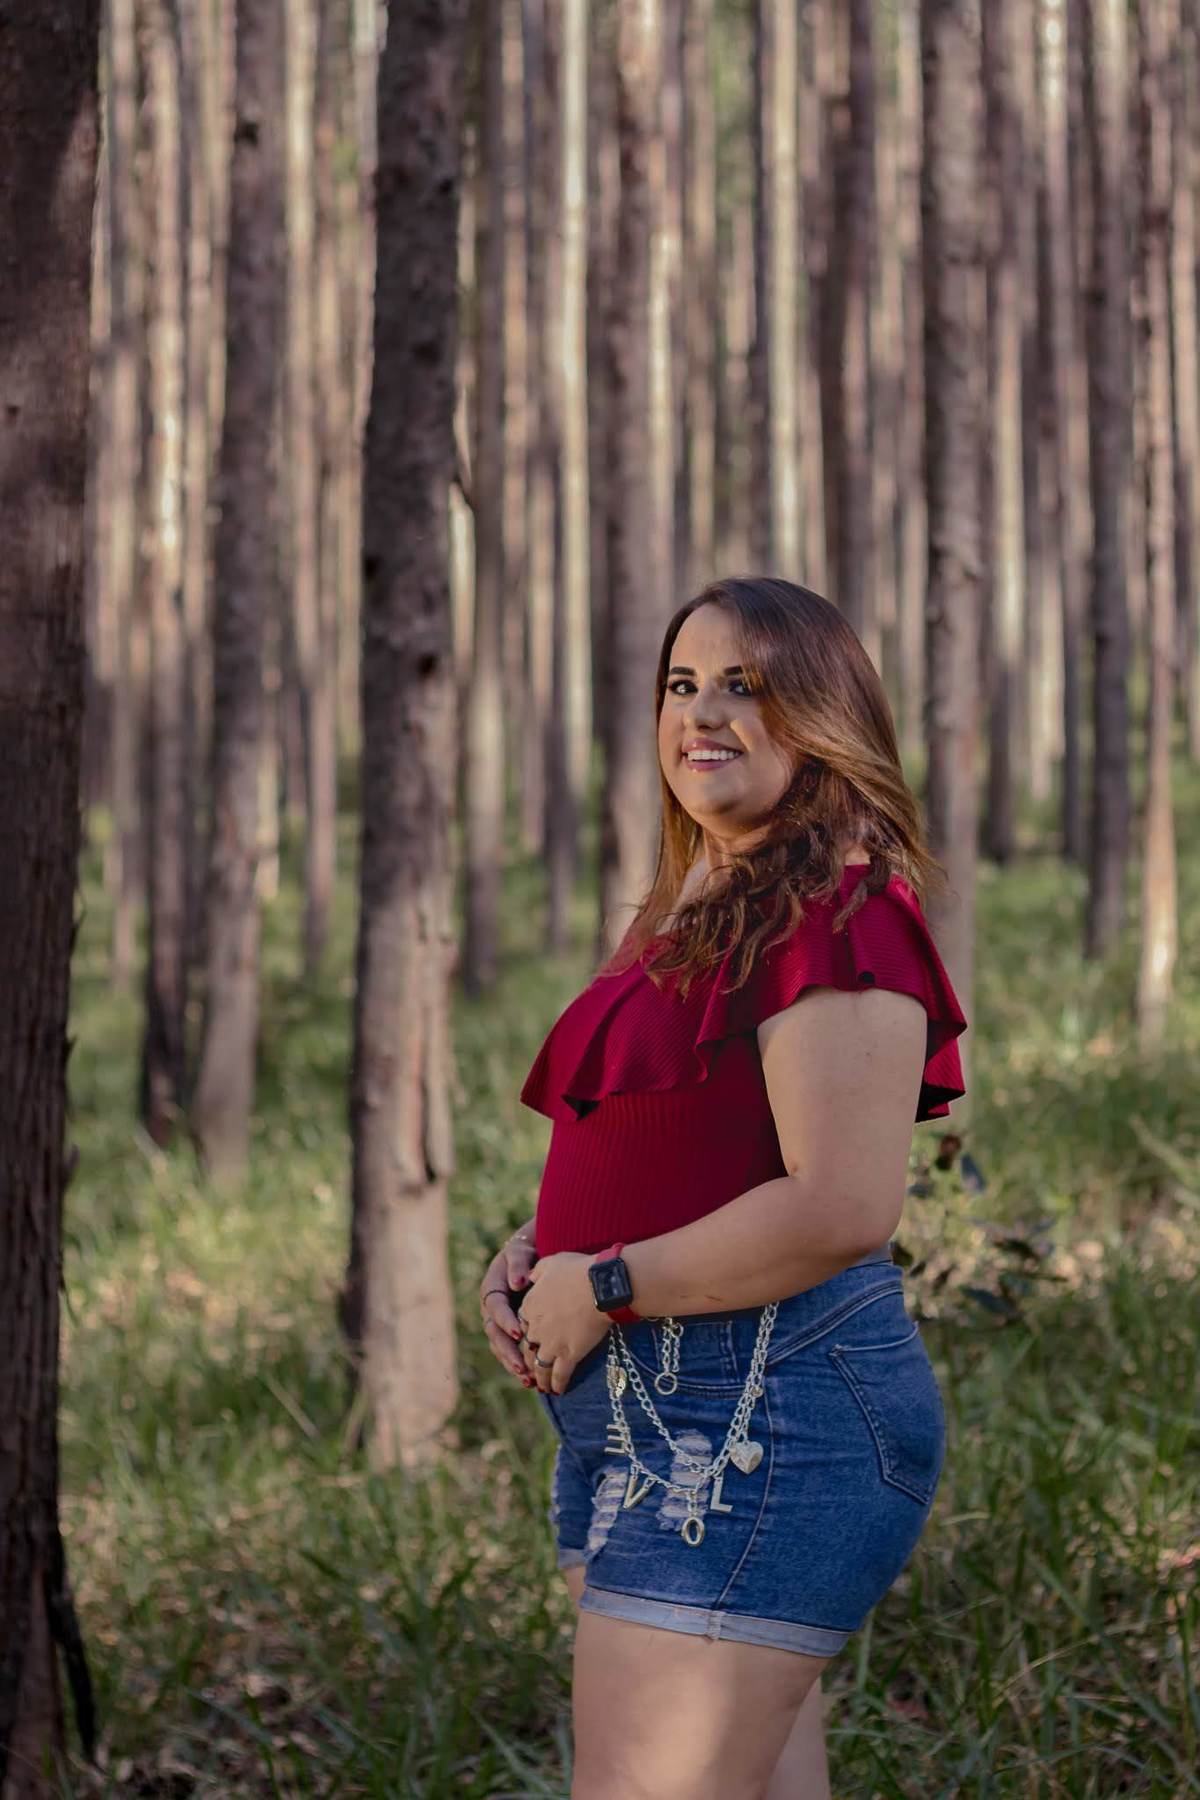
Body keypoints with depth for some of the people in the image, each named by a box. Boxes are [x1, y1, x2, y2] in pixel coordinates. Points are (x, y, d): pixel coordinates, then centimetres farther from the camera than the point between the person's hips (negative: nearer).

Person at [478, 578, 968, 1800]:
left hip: (759, 1414, -10)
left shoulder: (835, 917, -14)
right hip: (637, 1413, 10)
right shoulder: (690, 921, 17)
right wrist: (528, 1257, 7)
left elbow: (840, 1209, -23)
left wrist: (601, 1286, -15)